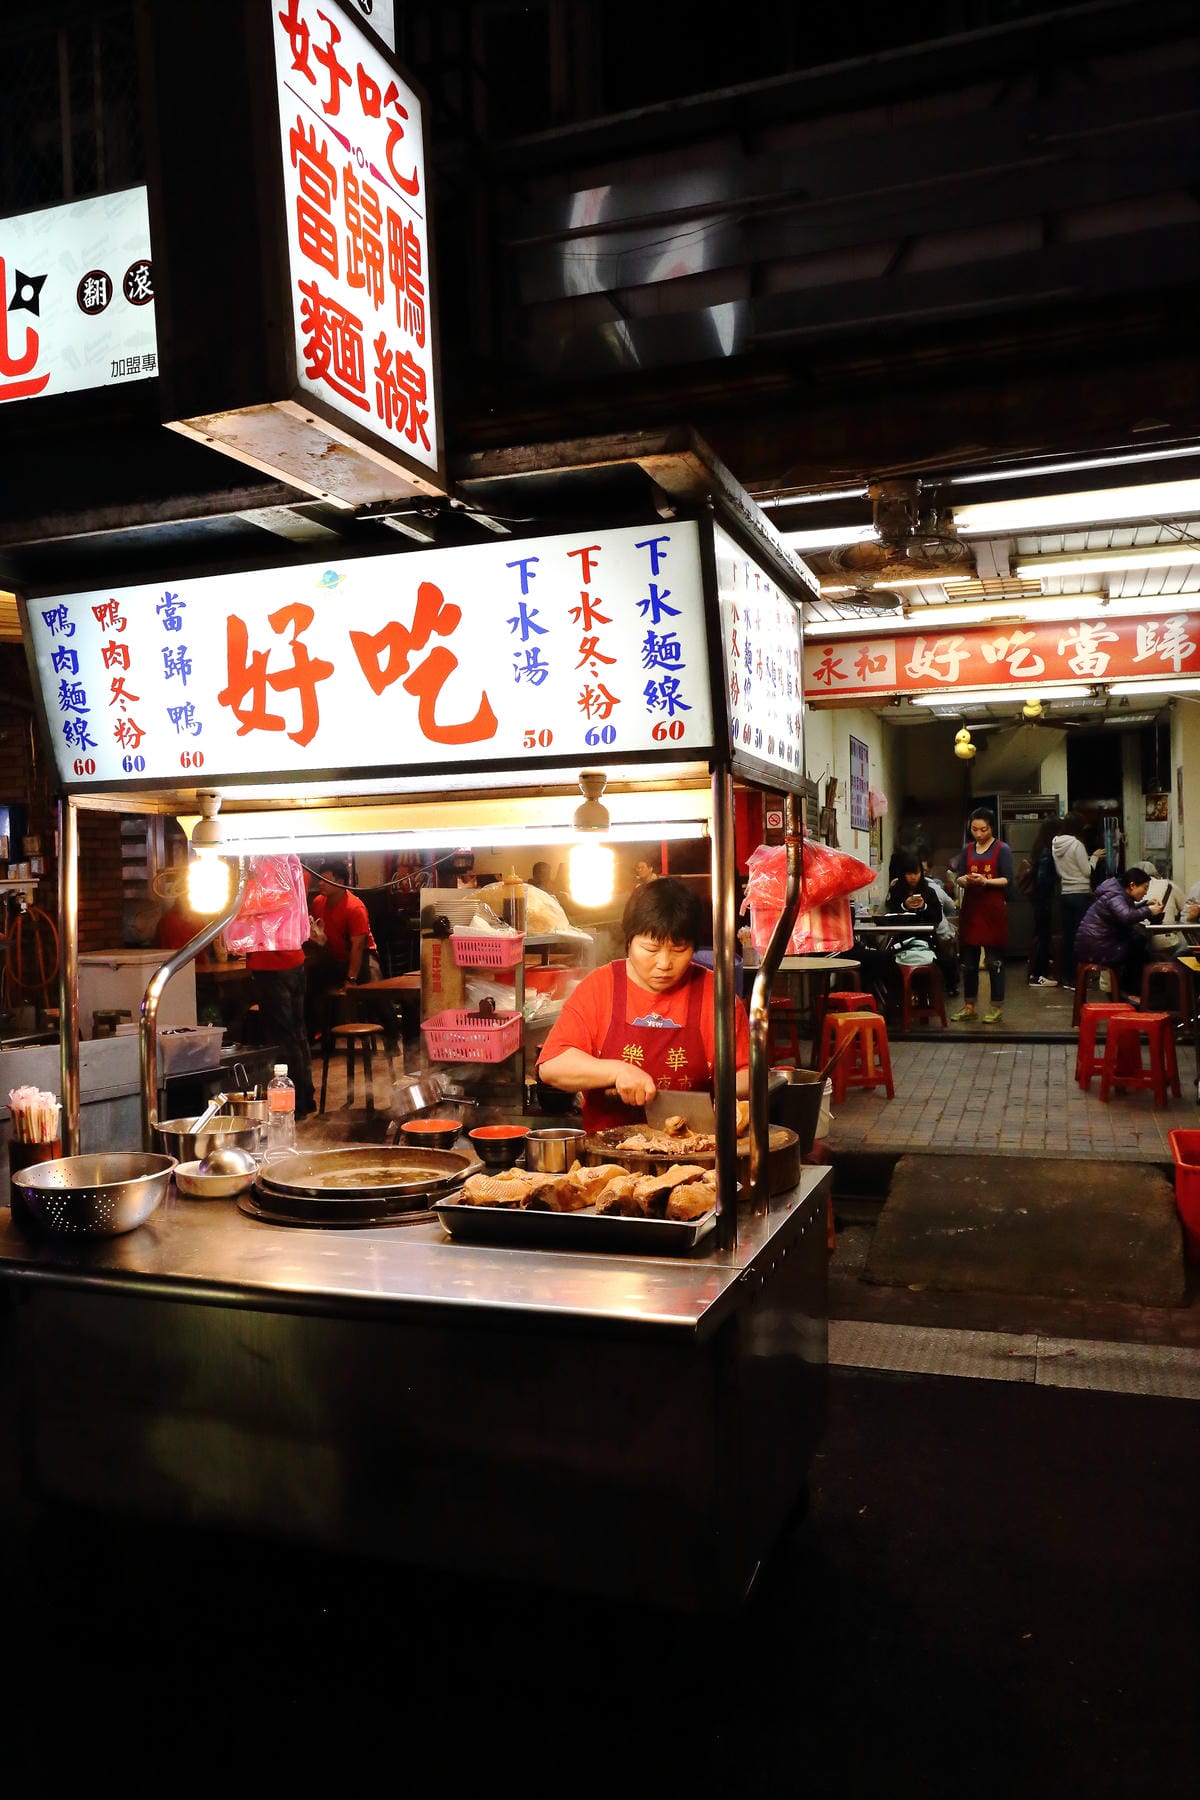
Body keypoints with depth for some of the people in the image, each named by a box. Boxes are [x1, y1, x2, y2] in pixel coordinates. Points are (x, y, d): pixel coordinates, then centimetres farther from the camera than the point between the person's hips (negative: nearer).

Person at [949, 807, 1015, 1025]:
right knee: (968, 961, 7)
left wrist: (985, 881, -21)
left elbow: (1007, 880, -6)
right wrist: (966, 880, -13)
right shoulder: (966, 850, 11)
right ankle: (969, 1006, 15)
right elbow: (959, 878, 9)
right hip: (971, 909, 4)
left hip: (993, 909, -4)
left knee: (994, 961, -1)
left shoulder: (1002, 850, -1)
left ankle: (997, 1007, 7)